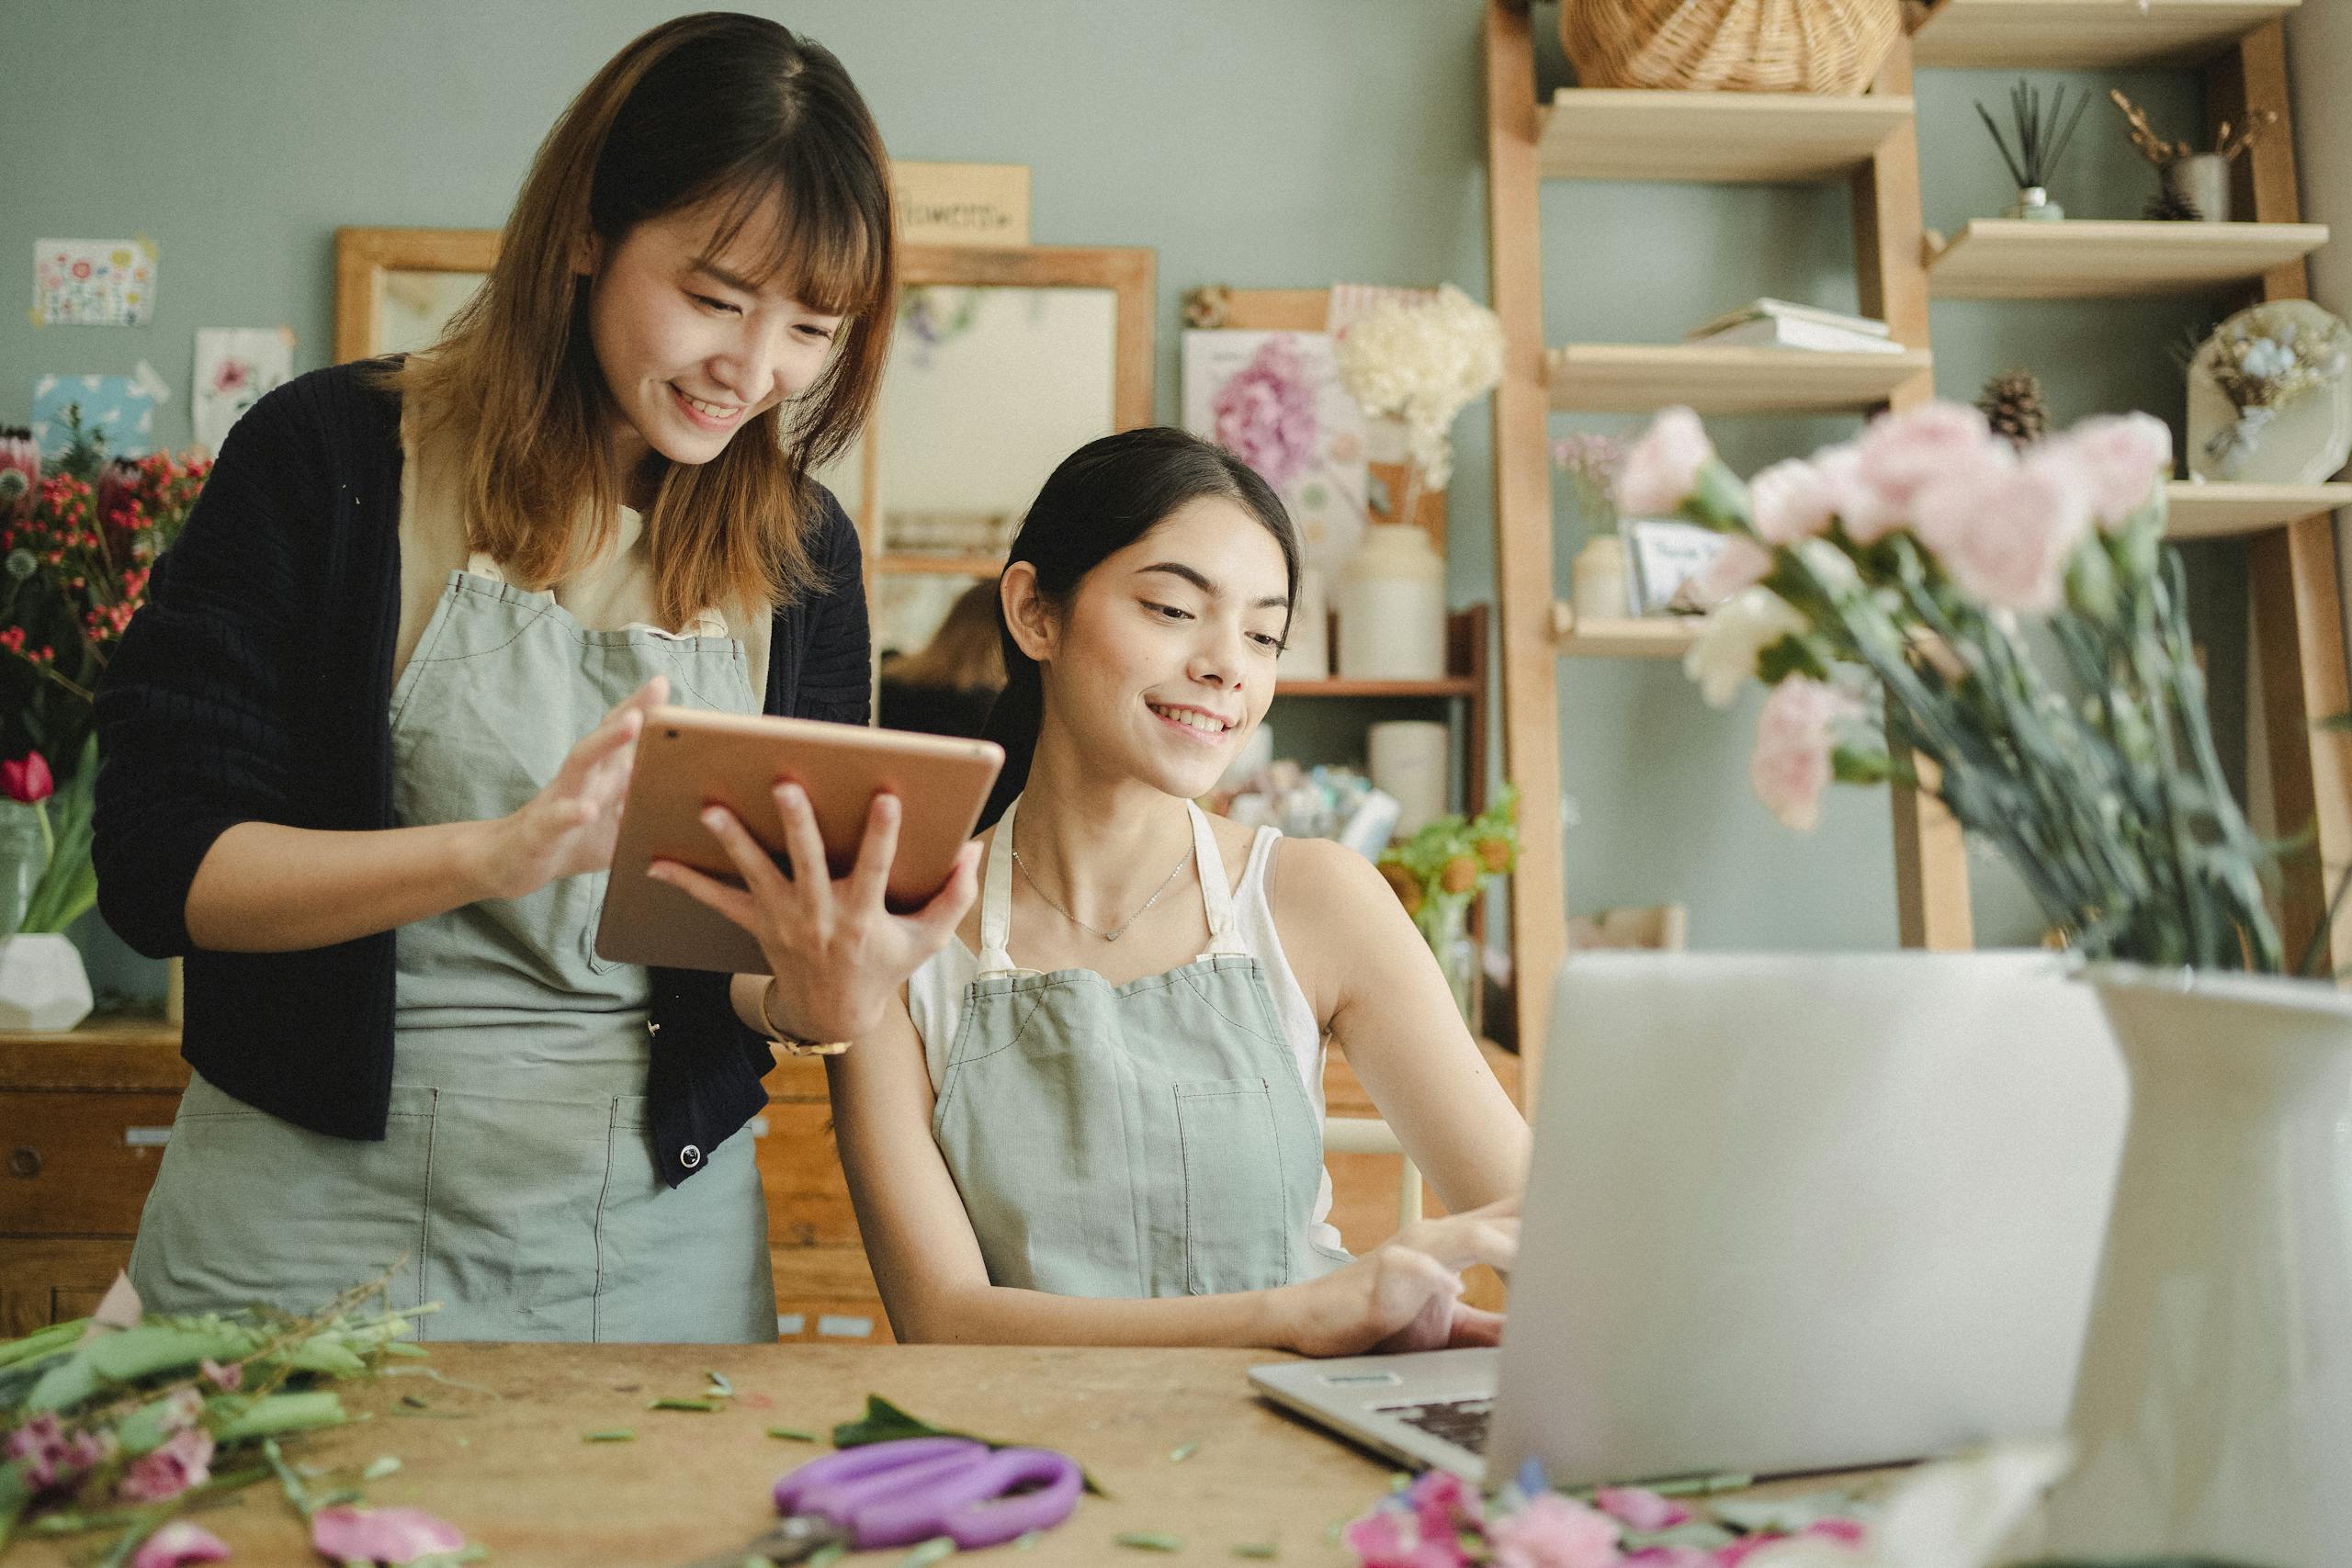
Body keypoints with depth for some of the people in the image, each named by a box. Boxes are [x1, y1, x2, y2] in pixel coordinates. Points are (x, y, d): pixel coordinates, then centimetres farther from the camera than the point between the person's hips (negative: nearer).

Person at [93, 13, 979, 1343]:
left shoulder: (800, 550, 2)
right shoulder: (333, 453, -8)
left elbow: (777, 935, 3)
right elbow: (159, 863, -12)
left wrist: (813, 998, -21)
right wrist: (500, 850, -28)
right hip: (316, 1228, -2)